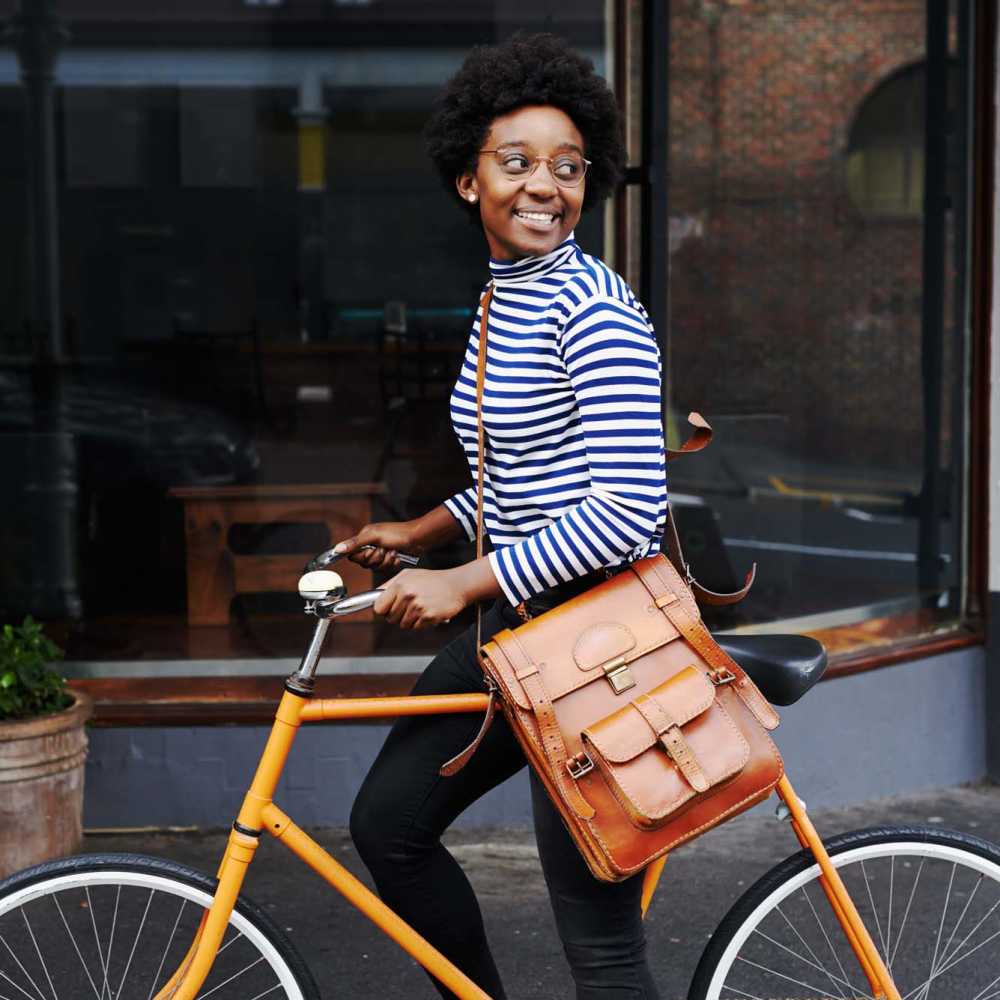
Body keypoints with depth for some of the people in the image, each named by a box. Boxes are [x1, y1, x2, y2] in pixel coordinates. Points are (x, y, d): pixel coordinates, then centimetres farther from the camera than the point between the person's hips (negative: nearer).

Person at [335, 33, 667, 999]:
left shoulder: (595, 310, -17)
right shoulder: (499, 297, 12)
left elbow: (626, 511, -23)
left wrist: (462, 582, -19)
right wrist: (418, 533, 17)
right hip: (514, 617, 10)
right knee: (387, 823, 16)